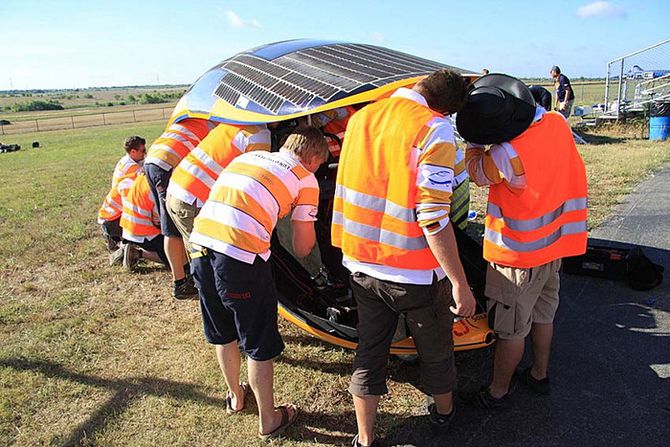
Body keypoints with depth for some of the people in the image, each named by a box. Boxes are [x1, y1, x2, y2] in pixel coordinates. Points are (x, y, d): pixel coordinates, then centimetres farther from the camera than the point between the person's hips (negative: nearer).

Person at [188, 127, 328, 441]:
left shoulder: (249, 156, 22)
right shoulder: (306, 179, 6)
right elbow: (302, 250, 9)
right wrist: (311, 232, 30)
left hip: (199, 242, 7)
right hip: (241, 255, -6)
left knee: (222, 333, 26)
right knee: (259, 344, 14)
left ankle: (235, 396, 48)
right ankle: (269, 421, 30)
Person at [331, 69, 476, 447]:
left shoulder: (361, 117, 2)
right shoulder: (435, 130, -18)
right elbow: (434, 218, -24)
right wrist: (460, 283, -18)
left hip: (362, 263, 5)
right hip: (415, 272, -4)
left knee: (370, 349, 19)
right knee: (435, 347, 22)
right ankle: (444, 411, 46)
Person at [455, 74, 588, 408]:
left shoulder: (508, 154, -31)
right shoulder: (557, 124, -6)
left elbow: (478, 173, -11)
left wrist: (474, 141, -2)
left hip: (519, 255, -8)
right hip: (554, 242, 8)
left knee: (510, 329, 8)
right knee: (542, 314, 24)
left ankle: (497, 391, 25)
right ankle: (539, 374, 42)